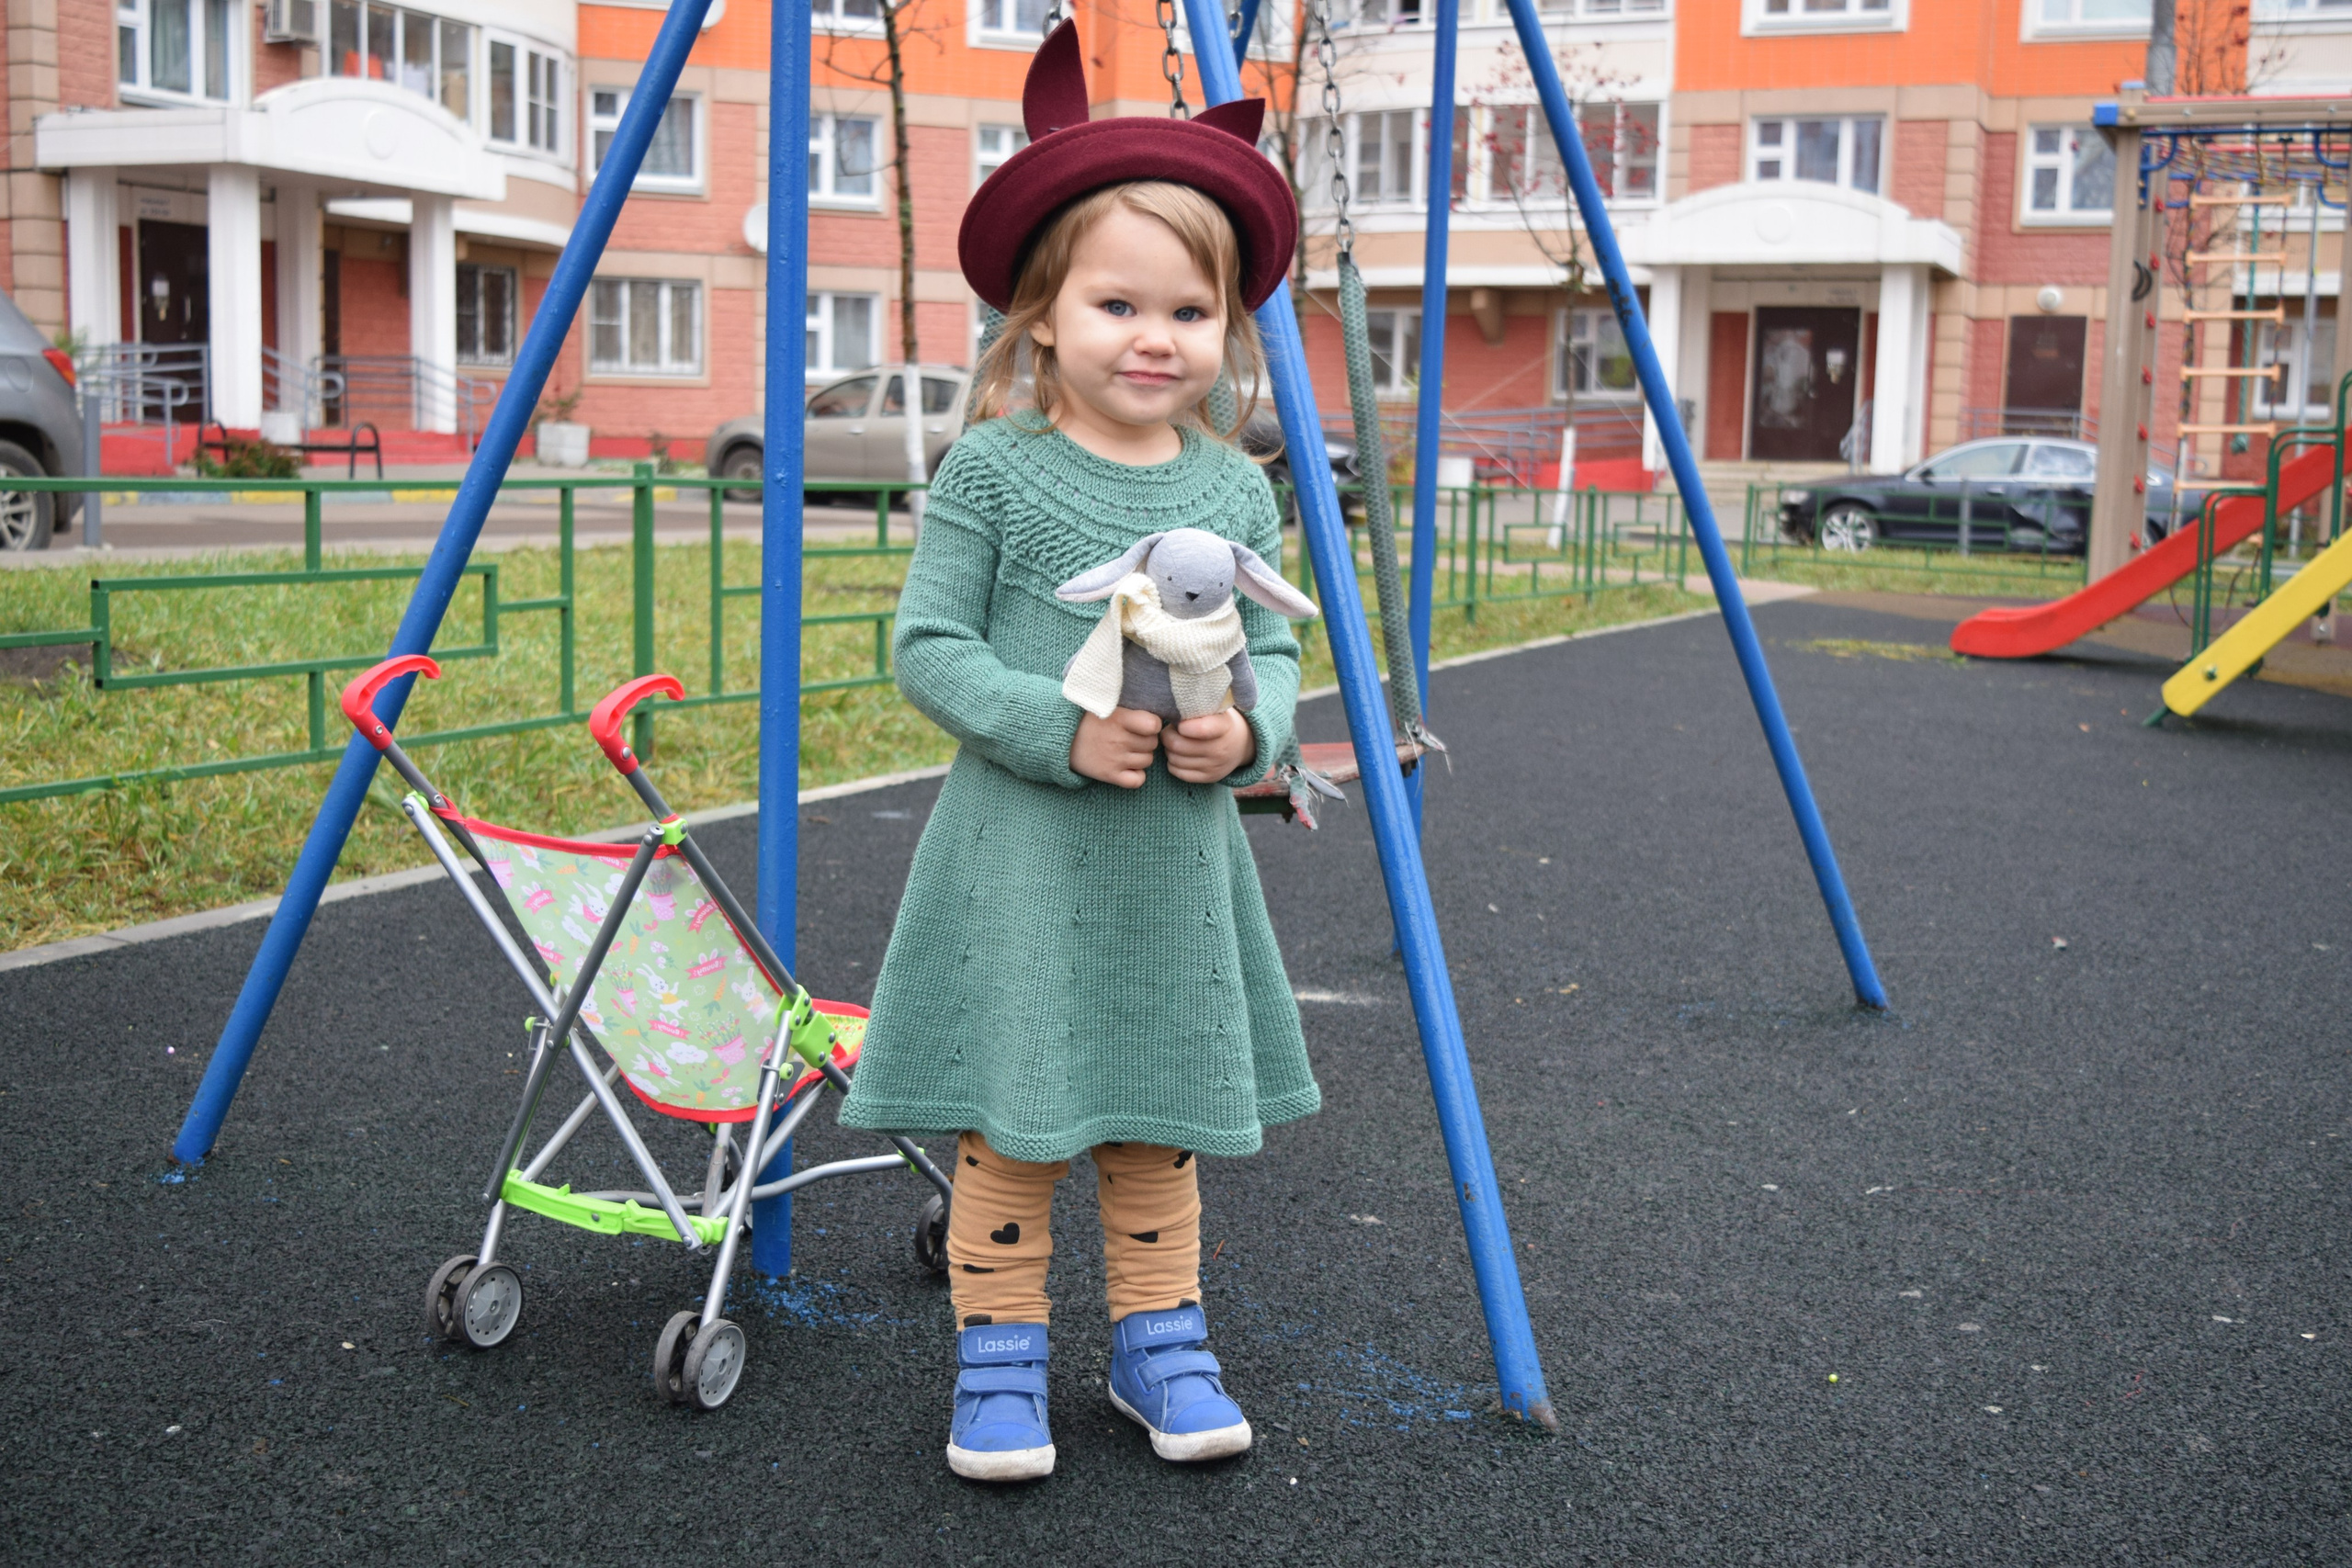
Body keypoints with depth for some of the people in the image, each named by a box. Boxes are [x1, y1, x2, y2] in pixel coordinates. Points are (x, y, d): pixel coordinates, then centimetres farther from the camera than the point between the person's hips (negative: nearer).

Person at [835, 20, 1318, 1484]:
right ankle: (1000, 1357, 19)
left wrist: (1247, 728, -13)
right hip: (1020, 855, -4)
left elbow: (1273, 646, 9)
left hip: (1175, 859, 4)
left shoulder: (1236, 491, 5)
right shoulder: (993, 469, -7)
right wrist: (1059, 726, -21)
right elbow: (930, 645, -8)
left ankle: (1159, 1339, 29)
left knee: (1159, 1118, 14)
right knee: (1011, 1123, 4)